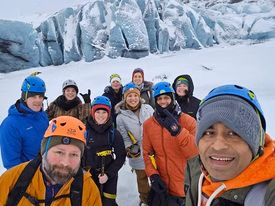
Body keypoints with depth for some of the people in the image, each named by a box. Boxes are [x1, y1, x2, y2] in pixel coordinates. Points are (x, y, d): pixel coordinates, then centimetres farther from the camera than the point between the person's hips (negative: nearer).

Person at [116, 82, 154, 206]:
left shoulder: (148, 109, -6)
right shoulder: (121, 116, -8)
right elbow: (124, 137, -2)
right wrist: (129, 149, -15)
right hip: (138, 154, -1)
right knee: (142, 178, 19)